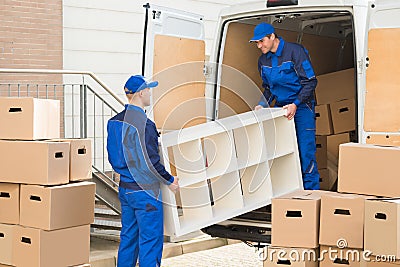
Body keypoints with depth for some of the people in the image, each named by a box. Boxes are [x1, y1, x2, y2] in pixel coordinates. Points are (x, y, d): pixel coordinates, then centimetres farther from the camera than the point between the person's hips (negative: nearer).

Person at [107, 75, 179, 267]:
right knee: (150, 240, -2)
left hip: (124, 188, 9)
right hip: (145, 191, -9)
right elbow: (151, 162, -20)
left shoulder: (115, 121, 7)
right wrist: (170, 180, -6)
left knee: (128, 237, 16)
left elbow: (112, 157, 15)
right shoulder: (143, 124, -20)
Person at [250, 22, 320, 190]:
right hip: (281, 108, 6)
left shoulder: (295, 51, -12)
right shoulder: (263, 60, 8)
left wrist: (295, 105, -21)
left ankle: (311, 191, -1)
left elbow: (310, 82, -13)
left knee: (305, 151, -8)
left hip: (302, 107, -6)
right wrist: (262, 105, 1)